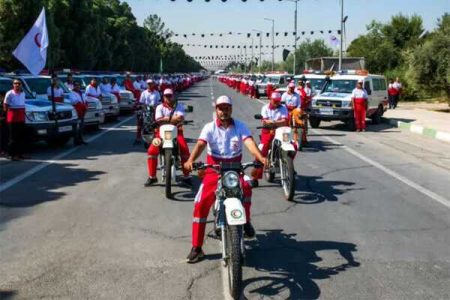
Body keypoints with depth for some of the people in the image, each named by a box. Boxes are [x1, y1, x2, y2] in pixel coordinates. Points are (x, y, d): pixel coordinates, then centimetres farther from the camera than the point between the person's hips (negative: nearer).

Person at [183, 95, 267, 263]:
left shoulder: (240, 126, 1)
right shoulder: (209, 127, -1)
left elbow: (249, 142, -15)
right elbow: (200, 144, -17)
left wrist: (260, 157, -36)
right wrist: (190, 160, -38)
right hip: (214, 169, 0)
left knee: (246, 187, -32)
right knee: (201, 204, -13)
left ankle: (246, 221, -4)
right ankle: (196, 248, -4)